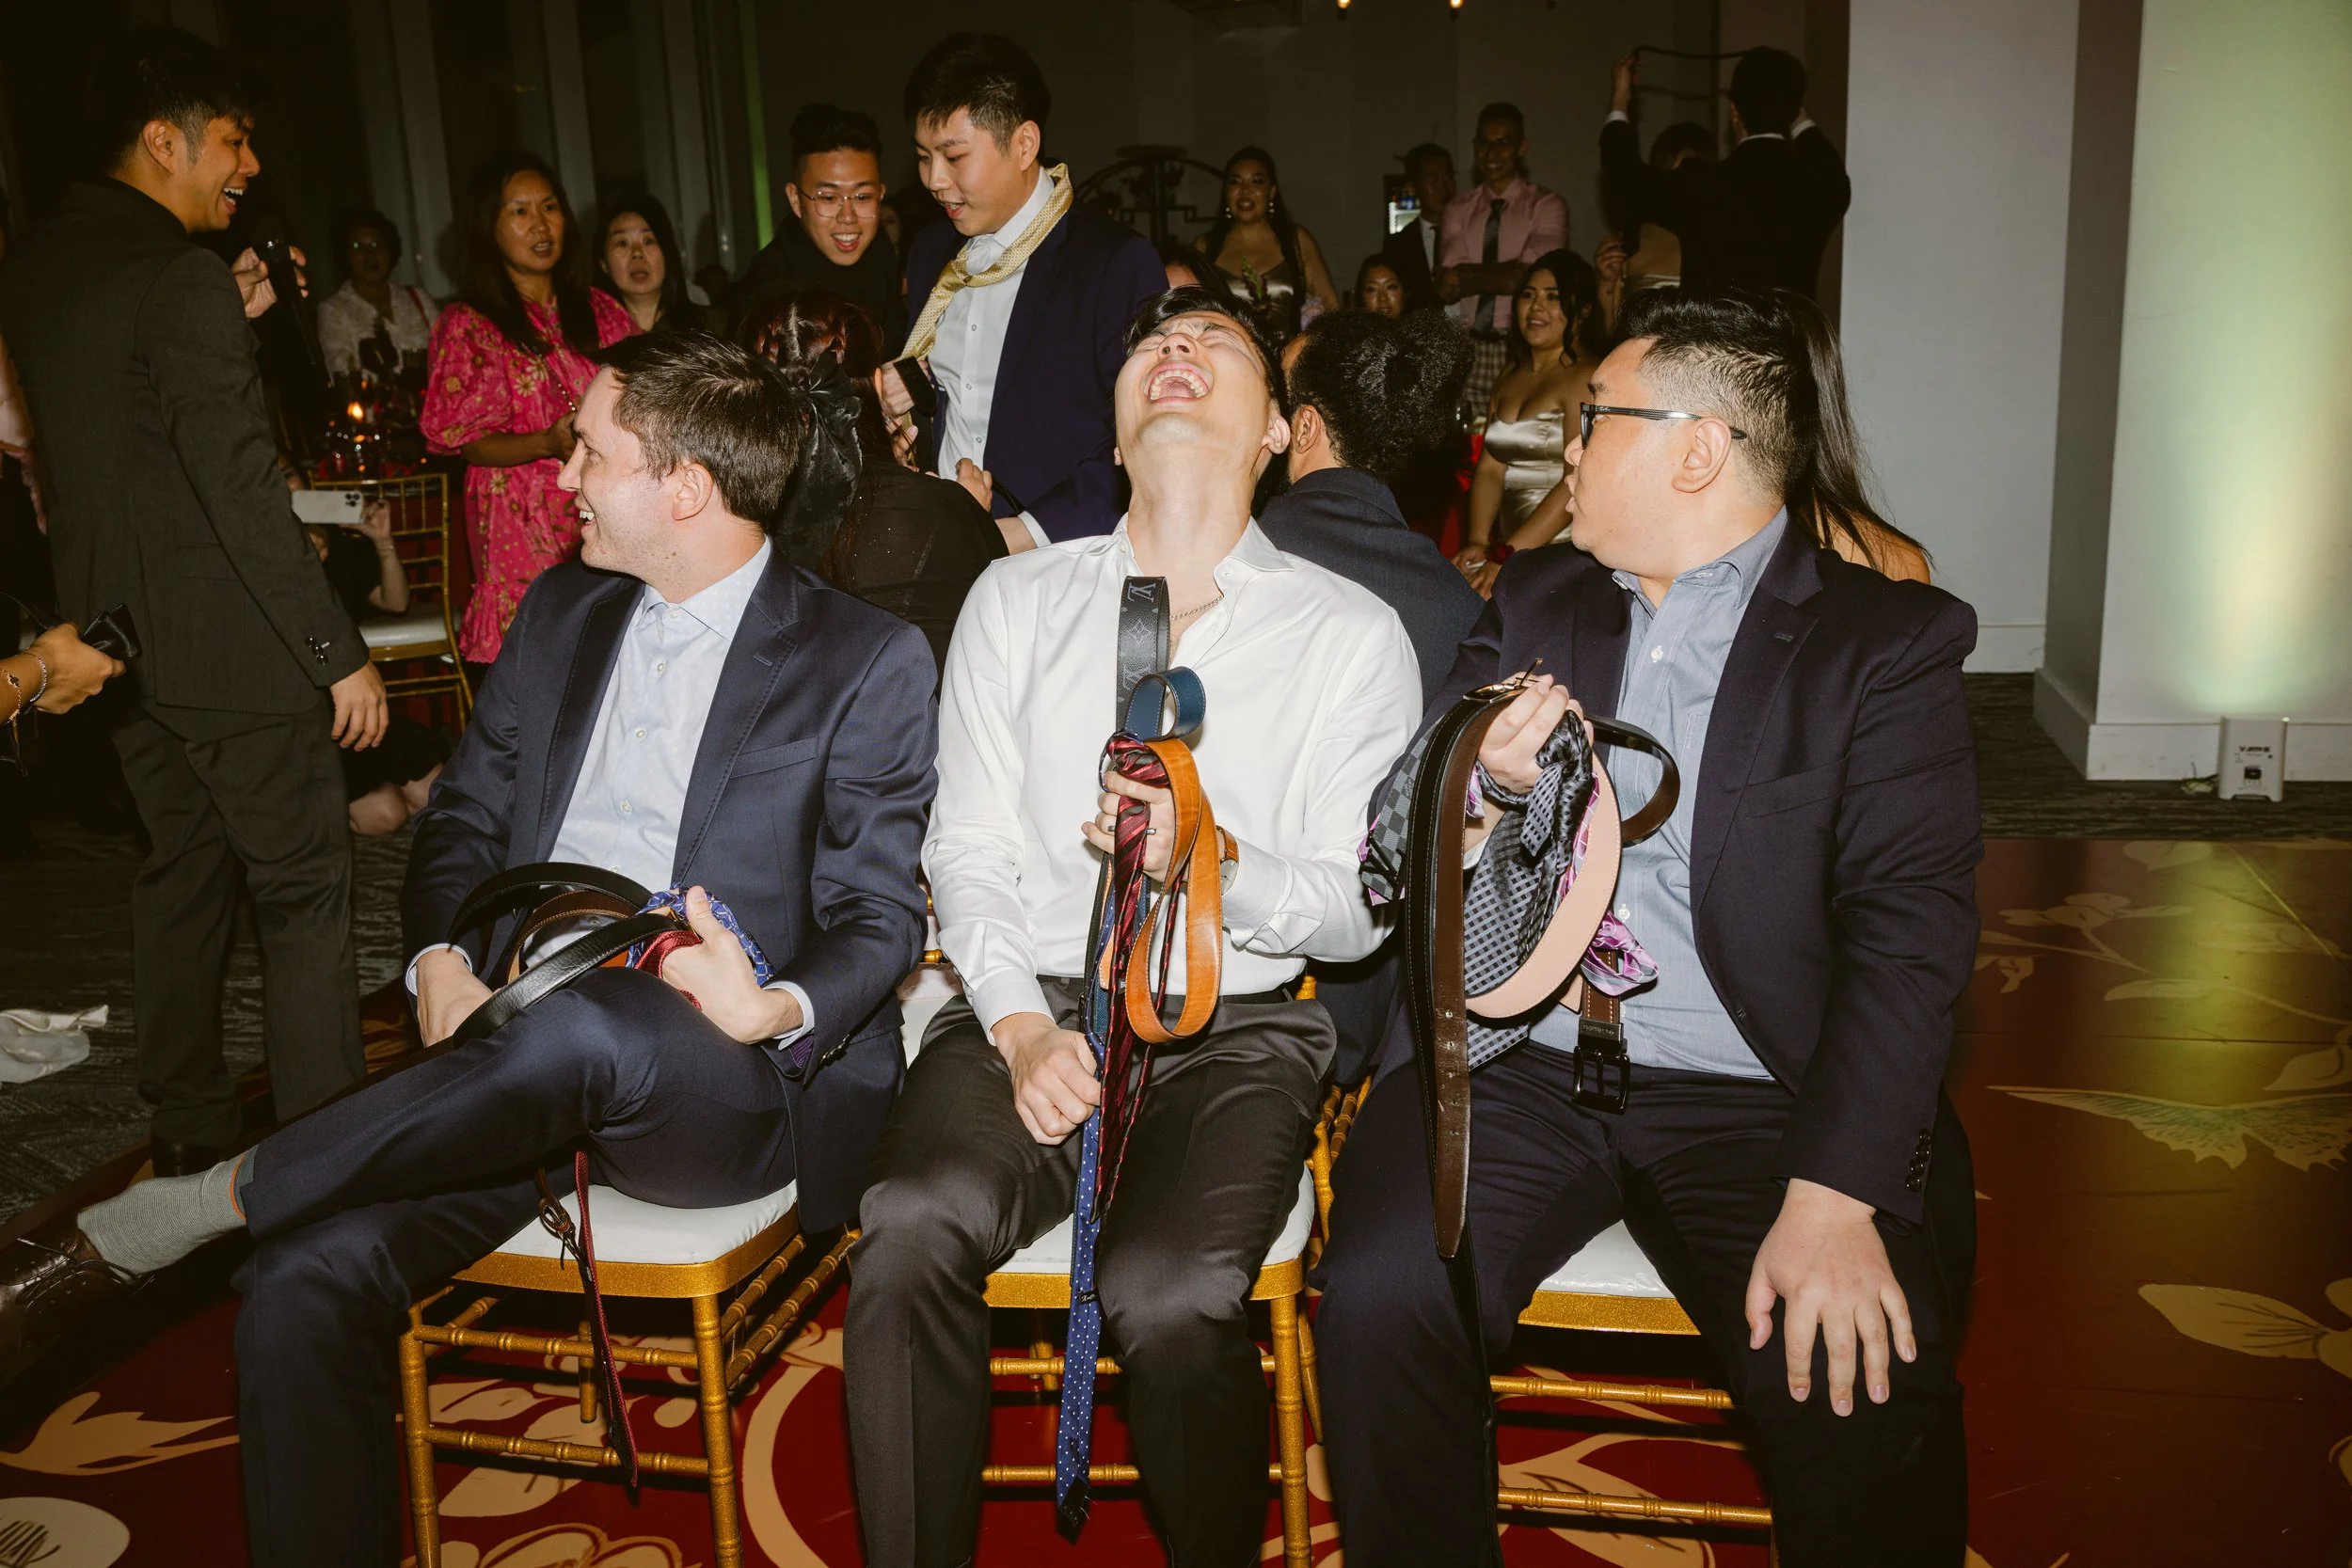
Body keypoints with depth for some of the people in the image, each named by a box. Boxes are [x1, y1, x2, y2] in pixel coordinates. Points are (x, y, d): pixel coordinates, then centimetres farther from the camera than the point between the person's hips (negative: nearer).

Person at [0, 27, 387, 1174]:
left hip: (118, 628, 9)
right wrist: (338, 652, -18)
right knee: (304, 887, -1)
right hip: (227, 642, -9)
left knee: (180, 872, 17)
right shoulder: (180, 277, -17)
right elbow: (242, 490, -21)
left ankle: (188, 1129, 28)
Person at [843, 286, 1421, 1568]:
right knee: (912, 1223, -29)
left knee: (1170, 1292, -29)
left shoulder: (1351, 633, 5)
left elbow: (1359, 908, 3)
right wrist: (1019, 1026, -10)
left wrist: (1216, 862, -18)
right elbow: (965, 851, 7)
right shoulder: (1016, 601, 13)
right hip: (1025, 1006, 2)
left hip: (1236, 1028, -1)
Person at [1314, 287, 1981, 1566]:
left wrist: (1833, 1195, -20)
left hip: (1754, 1095, -2)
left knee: (1868, 1398, -25)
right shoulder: (1532, 605, 16)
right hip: (1513, 1066, 3)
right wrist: (1484, 788, -11)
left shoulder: (1890, 640, 3)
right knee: (1379, 1302, -23)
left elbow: (1907, 930, -8)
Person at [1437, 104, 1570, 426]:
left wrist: (1471, 275, -5)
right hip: (1469, 348, 3)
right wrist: (1501, 275, -11)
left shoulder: (1546, 206, 3)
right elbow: (1447, 287, 1)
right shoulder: (1459, 209, 13)